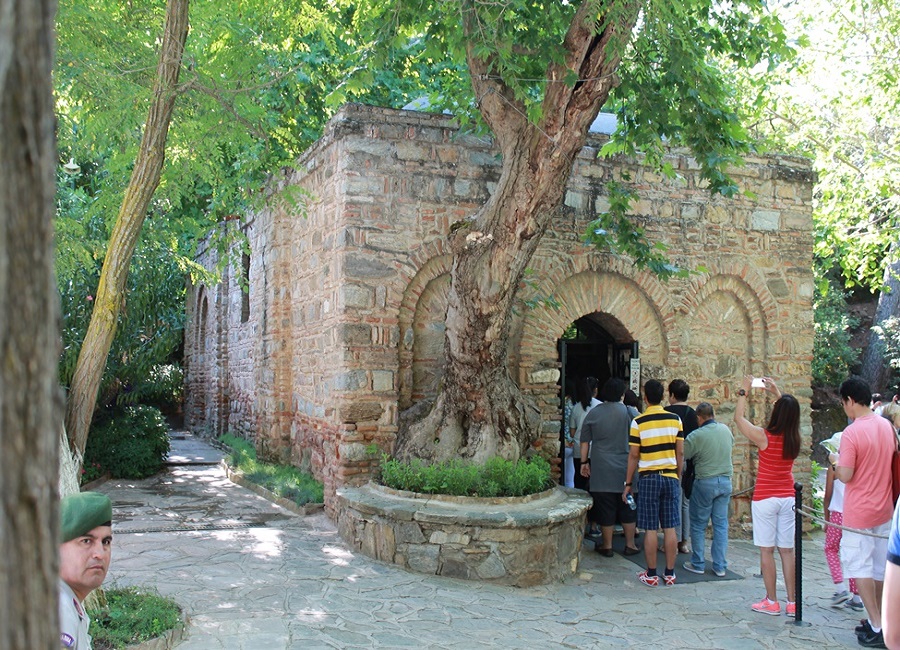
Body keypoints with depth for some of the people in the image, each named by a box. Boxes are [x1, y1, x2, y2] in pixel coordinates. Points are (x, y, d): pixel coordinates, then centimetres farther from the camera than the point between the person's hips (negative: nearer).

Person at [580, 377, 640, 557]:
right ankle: (630, 545, 17)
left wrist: (584, 462, 11)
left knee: (605, 508, 6)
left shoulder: (593, 413, 0)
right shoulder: (627, 411, -5)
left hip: (601, 470, 1)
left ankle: (607, 546, 12)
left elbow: (585, 441, 4)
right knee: (627, 508, 11)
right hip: (624, 468, 0)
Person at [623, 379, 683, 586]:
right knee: (670, 528, 7)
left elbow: (633, 455, -4)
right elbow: (680, 452, 5)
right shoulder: (675, 419, 2)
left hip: (649, 478, -3)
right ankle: (670, 573, 13)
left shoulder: (638, 422, -7)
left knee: (651, 529, 1)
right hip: (670, 477, 3)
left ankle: (651, 575, 6)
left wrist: (628, 484, 4)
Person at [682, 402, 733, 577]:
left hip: (705, 482, -4)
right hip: (726, 481, 5)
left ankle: (698, 564, 14)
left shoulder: (695, 436, -16)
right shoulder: (726, 430, 1)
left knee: (698, 524, 8)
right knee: (721, 524, 9)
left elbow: (682, 456, -10)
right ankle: (720, 566, 11)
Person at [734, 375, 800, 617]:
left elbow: (738, 418, -2)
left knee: (767, 550, 2)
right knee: (787, 550, 8)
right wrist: (777, 392, 24)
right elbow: (788, 414, 19)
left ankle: (771, 602, 5)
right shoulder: (794, 438, -2)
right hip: (788, 498, 5)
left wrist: (743, 392, 7)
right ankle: (792, 603, 10)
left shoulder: (764, 437, -15)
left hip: (765, 500, -4)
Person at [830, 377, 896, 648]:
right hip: (884, 509, 7)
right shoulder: (887, 427, 3)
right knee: (880, 567, 14)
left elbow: (845, 475, -20)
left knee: (860, 567, 0)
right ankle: (877, 621, 24)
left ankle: (876, 628, -2)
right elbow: (891, 462, 15)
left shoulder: (852, 433, -20)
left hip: (859, 513, -7)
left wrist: (835, 460, -2)